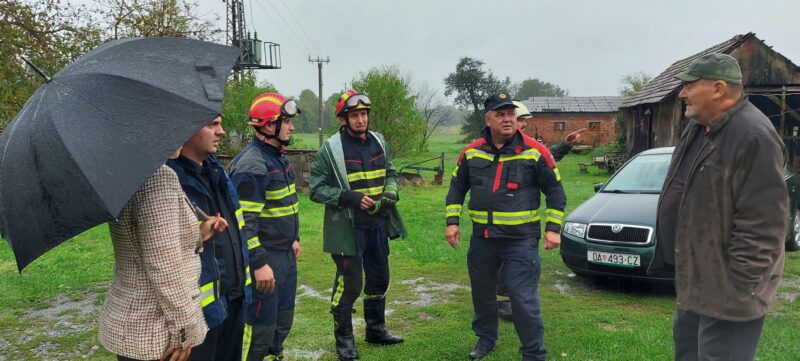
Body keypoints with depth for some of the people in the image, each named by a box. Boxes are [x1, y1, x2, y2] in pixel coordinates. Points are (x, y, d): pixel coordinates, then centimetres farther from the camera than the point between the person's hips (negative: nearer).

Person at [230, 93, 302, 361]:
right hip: (265, 257, -10)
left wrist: (293, 239, 23)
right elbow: (243, 222, -24)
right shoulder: (251, 165, -21)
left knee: (283, 321, 22)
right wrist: (259, 264, -24)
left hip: (285, 255, 10)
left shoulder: (277, 157, 10)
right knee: (260, 327, 1)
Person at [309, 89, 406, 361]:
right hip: (348, 228, -6)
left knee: (379, 279, 17)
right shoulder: (330, 149, -13)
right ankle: (343, 338, 21)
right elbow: (316, 188, -12)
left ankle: (376, 329, 37)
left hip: (378, 225, 6)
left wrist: (391, 192, -5)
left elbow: (391, 173, 16)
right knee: (349, 283, 2)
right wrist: (350, 198, -22)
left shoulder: (378, 142, 5)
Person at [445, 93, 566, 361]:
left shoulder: (535, 152, -7)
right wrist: (452, 222, 2)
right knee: (482, 293, 18)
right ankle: (485, 339, 40)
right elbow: (457, 188, 12)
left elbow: (555, 191, -1)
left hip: (521, 239, -4)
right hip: (482, 238, 4)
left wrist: (553, 229, -8)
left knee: (523, 298, -7)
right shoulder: (472, 152, 2)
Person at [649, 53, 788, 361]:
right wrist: (670, 257, 18)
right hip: (694, 278, 10)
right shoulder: (697, 128, 7)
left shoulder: (753, 137, -23)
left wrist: (736, 288, -22)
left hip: (724, 289, -9)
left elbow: (762, 225, -25)